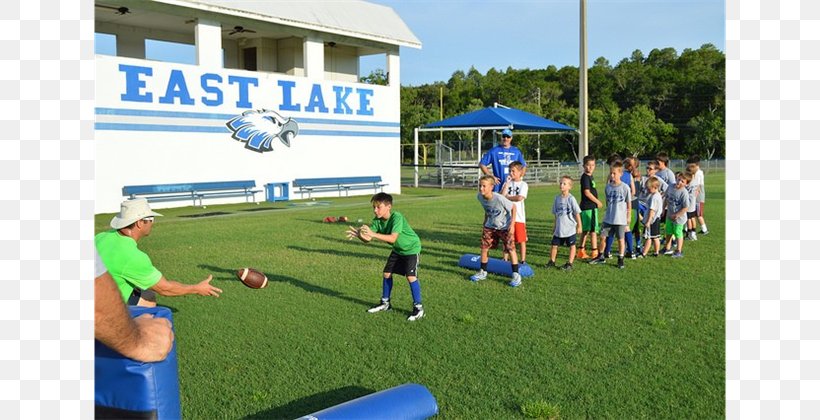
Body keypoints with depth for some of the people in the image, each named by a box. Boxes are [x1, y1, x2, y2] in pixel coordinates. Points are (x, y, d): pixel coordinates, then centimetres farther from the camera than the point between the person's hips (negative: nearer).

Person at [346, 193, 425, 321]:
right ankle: (385, 303, 27)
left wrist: (373, 234, -52)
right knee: (386, 273, 9)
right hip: (397, 250, 8)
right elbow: (368, 239, -18)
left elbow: (393, 238, -44)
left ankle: (418, 308, -5)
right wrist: (359, 235, -40)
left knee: (411, 276, -18)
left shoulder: (397, 217, -33)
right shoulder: (377, 220, -13)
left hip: (411, 248, -8)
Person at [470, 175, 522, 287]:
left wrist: (512, 224, -19)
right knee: (484, 247, 5)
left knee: (510, 249, -8)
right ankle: (483, 272, 21)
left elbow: (513, 207, -18)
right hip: (490, 226, 5)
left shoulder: (499, 198, -31)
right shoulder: (479, 197, -13)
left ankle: (516, 275, 1)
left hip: (504, 227, -5)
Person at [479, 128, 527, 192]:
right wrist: (491, 177, -5)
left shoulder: (517, 152, 12)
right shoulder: (493, 151, 2)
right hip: (498, 186, -3)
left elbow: (523, 166, 20)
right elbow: (481, 164, 2)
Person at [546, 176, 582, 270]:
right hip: (559, 229, 5)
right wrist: (555, 226, 17)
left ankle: (570, 263, 14)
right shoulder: (557, 198, 4)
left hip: (570, 228, -5)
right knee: (554, 245, 6)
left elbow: (577, 213, -7)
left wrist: (579, 226, -6)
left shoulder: (571, 198, -11)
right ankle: (552, 261, 21)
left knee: (572, 246, 6)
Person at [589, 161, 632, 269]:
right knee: (602, 236, 5)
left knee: (620, 239, 6)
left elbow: (629, 203, -2)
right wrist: (609, 211, 11)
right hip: (608, 218, 4)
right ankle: (601, 257, 21)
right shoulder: (608, 187, 3)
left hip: (620, 219, -4)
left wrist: (628, 217, 0)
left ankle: (620, 259, 19)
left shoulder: (625, 187, -9)